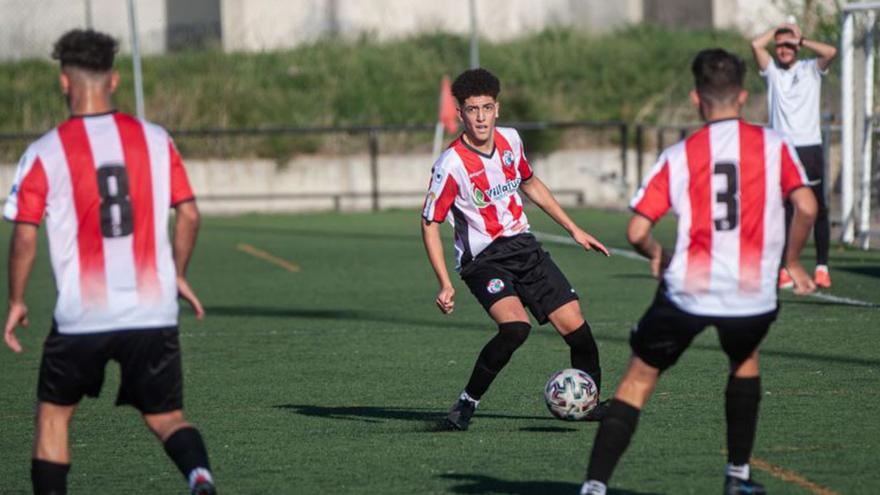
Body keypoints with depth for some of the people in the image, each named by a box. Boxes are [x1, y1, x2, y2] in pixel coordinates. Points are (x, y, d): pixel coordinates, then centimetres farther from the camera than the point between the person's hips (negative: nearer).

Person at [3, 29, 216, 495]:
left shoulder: (44, 153, -5)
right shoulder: (155, 139, 2)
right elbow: (189, 214, 5)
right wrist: (178, 276, 20)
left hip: (81, 316, -2)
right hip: (154, 312, 2)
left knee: (53, 414, 18)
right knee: (167, 418, 11)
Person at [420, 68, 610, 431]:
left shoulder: (510, 141, 1)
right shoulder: (451, 165, -18)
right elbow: (430, 224, -11)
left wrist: (573, 229, 22)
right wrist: (445, 285, -18)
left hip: (523, 247, 6)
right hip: (483, 260, -6)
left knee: (575, 325, -2)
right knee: (515, 326, -30)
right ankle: (466, 404, -16)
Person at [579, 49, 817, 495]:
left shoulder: (678, 157, 2)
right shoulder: (773, 145, 2)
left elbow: (637, 232, -4)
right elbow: (806, 208, -8)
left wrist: (656, 255, 19)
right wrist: (791, 262, 9)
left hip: (686, 291, -1)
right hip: (753, 295, 1)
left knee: (639, 379, 11)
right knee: (744, 360, 32)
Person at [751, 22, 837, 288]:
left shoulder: (811, 69, 7)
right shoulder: (772, 70, 11)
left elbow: (831, 51, -12)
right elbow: (756, 44, -5)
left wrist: (800, 40, -3)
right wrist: (779, 29, 7)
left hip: (810, 148, -1)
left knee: (818, 210, 0)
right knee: (783, 211, -2)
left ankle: (822, 267, 5)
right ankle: (784, 269, -2)